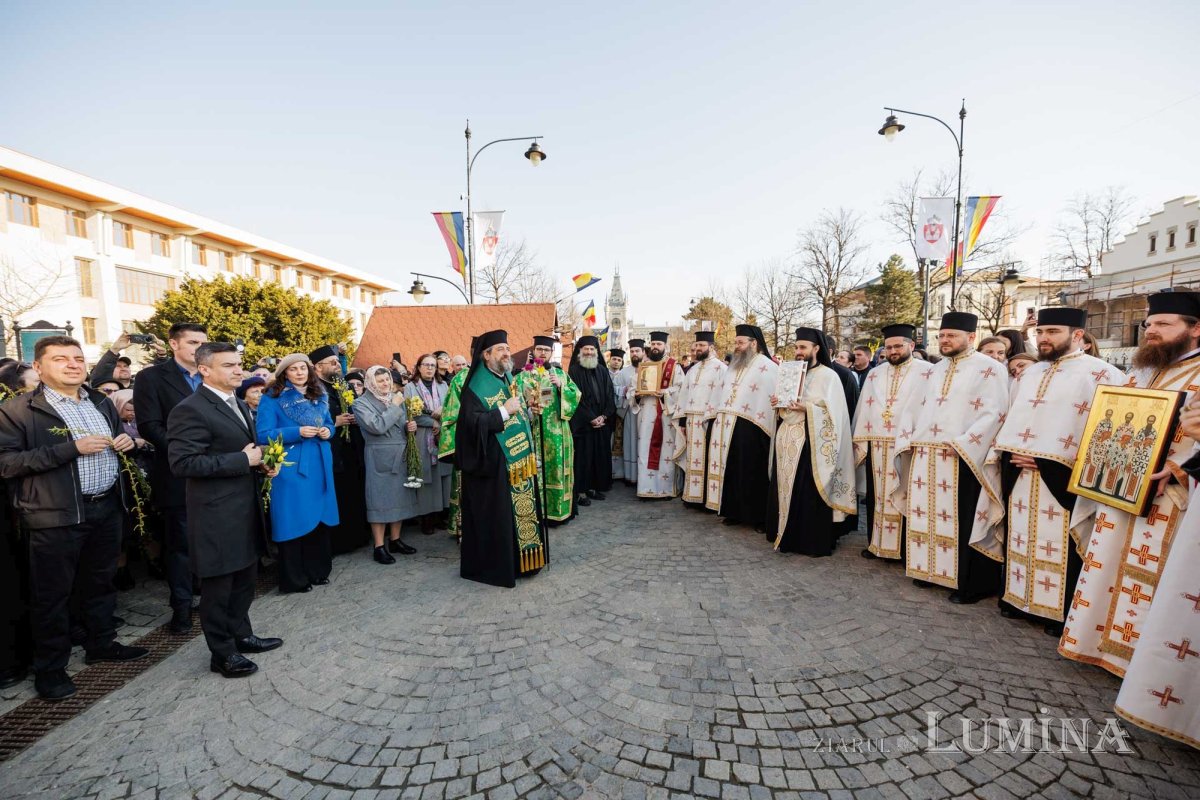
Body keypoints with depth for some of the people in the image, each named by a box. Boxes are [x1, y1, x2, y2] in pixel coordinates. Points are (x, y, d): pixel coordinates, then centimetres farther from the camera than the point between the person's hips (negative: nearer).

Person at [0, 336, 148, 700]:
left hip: (107, 507, 6)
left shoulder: (102, 403, 10)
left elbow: (119, 439, 23)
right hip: (57, 515, -5)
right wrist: (72, 448, -23)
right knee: (52, 594, 7)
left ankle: (101, 643, 35)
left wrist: (126, 441, -1)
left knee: (100, 581, 19)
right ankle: (49, 668, 23)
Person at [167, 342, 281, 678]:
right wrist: (243, 460, -22)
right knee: (218, 586, 7)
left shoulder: (239, 405, 13)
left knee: (245, 578, 20)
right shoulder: (190, 410, -16)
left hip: (246, 509, 9)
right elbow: (183, 463, -23)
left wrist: (262, 462, 3)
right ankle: (222, 653, 22)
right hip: (216, 514, -8)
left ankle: (241, 634, 36)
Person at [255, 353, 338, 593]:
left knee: (320, 518, 11)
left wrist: (327, 431, -4)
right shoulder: (272, 398, -6)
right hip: (291, 468, -5)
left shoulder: (319, 396, 11)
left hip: (320, 466, 6)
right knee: (294, 521, 1)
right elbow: (264, 435, -11)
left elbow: (329, 424, 19)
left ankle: (317, 570, 26)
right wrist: (298, 432, -21)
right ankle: (293, 579, 15)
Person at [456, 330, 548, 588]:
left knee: (520, 509, 13)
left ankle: (518, 557, 27)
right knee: (493, 515, 0)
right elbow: (471, 421, -23)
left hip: (517, 460, 8)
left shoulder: (508, 379, 13)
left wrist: (523, 410, 6)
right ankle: (489, 565, 15)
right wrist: (504, 411, -21)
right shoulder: (477, 386, -12)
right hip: (491, 462, -8)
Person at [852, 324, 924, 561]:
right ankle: (875, 543, 22)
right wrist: (861, 443, 5)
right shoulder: (874, 375, 13)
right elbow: (864, 409, 11)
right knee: (876, 496, 10)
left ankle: (905, 548, 15)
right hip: (876, 446, 4)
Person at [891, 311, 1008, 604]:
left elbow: (993, 414, -12)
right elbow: (914, 408, 20)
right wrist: (909, 439, 5)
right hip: (924, 457, 6)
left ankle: (973, 583, 12)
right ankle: (932, 569, 24)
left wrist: (961, 444, -20)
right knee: (928, 516, 11)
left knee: (963, 521, 0)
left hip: (963, 459, -6)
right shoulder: (931, 371, 17)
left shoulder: (989, 369, -3)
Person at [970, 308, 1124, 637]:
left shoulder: (1101, 374, -4)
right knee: (1020, 541, 13)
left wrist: (1044, 460, -16)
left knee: (1058, 546, 2)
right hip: (1018, 474, 6)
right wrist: (1011, 453, 0)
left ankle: (1060, 612, 16)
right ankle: (1019, 598, 25)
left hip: (1061, 477, -6)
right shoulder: (1028, 374, 16)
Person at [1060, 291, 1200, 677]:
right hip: (1117, 489, 7)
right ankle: (1098, 637, 26)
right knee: (1105, 567, 13)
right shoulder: (1140, 373, 16)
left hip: (1163, 496, -7)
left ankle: (1137, 653, 16)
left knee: (1147, 575, 2)